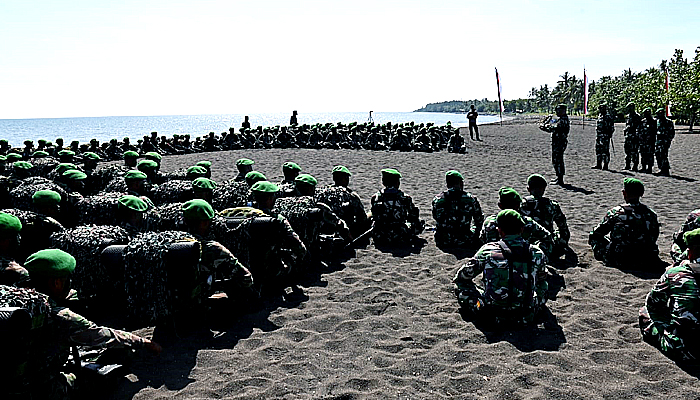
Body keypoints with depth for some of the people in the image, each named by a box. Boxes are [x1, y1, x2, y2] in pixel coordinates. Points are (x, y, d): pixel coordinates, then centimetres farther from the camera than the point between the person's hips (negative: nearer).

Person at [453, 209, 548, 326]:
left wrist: (456, 281, 31)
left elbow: (462, 277, 7)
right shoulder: (536, 253, -3)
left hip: (492, 316, -2)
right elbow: (542, 277, 21)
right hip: (526, 317, 2)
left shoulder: (487, 251, -8)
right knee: (543, 284, 30)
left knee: (460, 286, 19)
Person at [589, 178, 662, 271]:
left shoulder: (614, 212, -7)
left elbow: (595, 234, 2)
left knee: (594, 237, 16)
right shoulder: (651, 214, 1)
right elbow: (654, 238, 14)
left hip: (619, 262, -4)